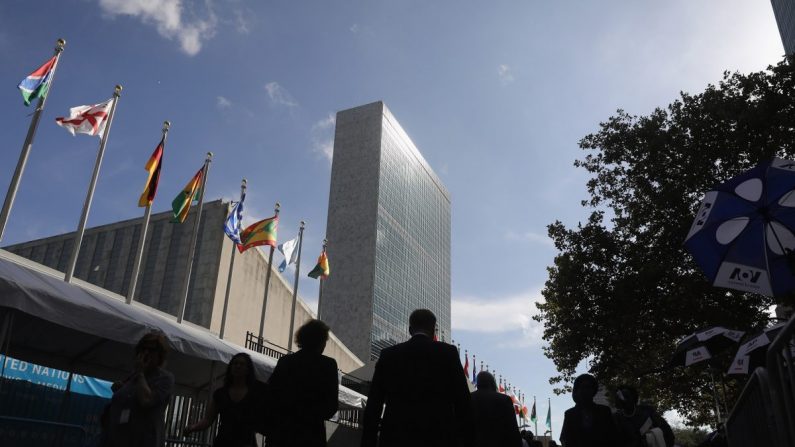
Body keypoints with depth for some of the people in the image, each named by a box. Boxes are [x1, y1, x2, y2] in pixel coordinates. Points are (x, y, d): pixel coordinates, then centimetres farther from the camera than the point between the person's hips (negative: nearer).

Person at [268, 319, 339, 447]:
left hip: (280, 433, 3)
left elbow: (270, 395, 3)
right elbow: (331, 408, -7)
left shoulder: (284, 361, 4)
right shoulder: (328, 365, -5)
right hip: (310, 434, -3)